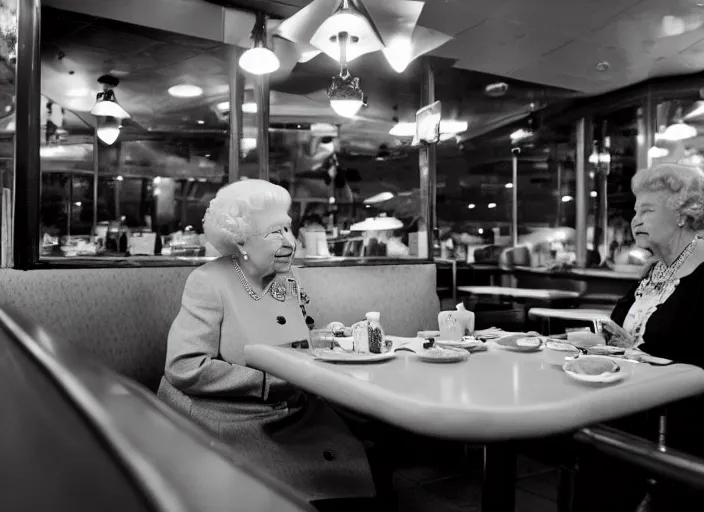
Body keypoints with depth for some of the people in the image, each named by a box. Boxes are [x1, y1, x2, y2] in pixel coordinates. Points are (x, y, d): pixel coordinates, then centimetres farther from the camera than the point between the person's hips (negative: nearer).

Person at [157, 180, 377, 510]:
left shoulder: (289, 281, 9)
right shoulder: (208, 283, -12)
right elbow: (185, 368, -20)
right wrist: (273, 381, -18)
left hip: (291, 418, 6)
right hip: (226, 424, -6)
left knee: (355, 467, -12)